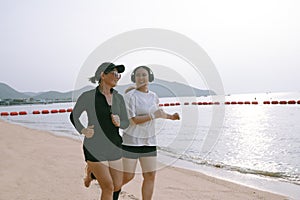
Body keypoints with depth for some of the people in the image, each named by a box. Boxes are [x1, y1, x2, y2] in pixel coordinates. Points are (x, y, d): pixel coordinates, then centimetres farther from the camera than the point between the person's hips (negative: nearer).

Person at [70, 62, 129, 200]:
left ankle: (92, 172, 36)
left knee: (117, 186, 12)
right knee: (108, 188, -5)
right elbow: (73, 116, 5)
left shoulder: (119, 98, 4)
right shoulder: (88, 96, -8)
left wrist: (119, 123, -14)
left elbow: (126, 123, 8)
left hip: (114, 147, 5)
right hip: (95, 147, -5)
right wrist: (83, 130, -12)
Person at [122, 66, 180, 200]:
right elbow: (132, 120, -19)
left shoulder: (154, 96, 6)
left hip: (149, 142, 5)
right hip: (131, 140, -5)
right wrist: (154, 116, -23)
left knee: (150, 176, 4)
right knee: (127, 176, 2)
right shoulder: (130, 96, -12)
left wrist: (170, 116, 11)